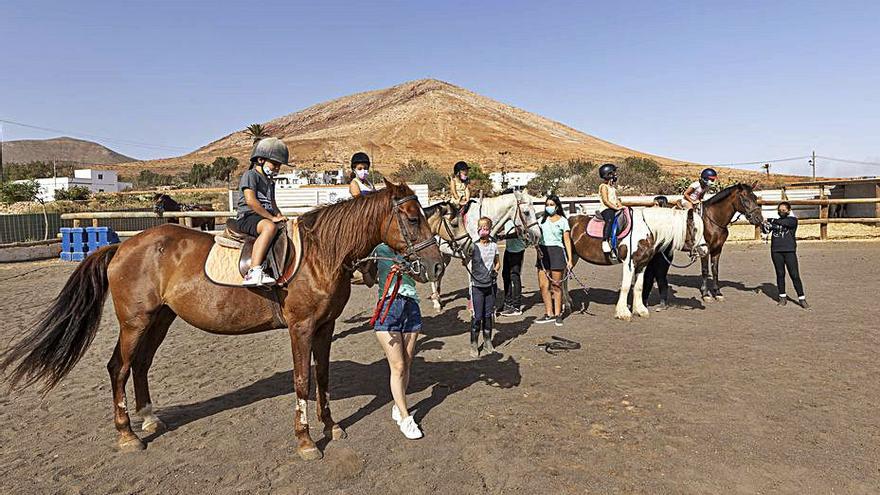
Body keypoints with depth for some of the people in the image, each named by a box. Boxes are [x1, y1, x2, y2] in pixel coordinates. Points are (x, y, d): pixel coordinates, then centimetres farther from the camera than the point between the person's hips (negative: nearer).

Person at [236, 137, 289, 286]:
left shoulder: (270, 182, 25)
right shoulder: (250, 175, -3)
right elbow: (251, 201, -17)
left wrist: (280, 216, 9)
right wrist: (272, 218, -19)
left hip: (265, 217, 9)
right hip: (247, 217, -9)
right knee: (270, 227, -39)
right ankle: (254, 272, -50)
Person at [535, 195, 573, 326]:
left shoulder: (563, 221, 2)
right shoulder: (542, 219, 12)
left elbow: (567, 240, -1)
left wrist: (569, 259, -7)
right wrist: (538, 250, -11)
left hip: (556, 252, -4)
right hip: (543, 252, 4)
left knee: (556, 286, 1)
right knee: (543, 286, 4)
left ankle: (558, 314, 12)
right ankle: (549, 314, 15)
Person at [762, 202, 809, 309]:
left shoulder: (793, 220, 1)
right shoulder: (775, 221, 11)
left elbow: (784, 222, -20)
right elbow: (766, 231, -1)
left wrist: (773, 221, -23)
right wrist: (765, 226, -21)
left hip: (789, 251, -3)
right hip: (776, 251, 3)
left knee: (795, 275, -3)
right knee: (780, 274, 8)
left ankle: (802, 299, 4)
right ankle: (783, 297, 18)